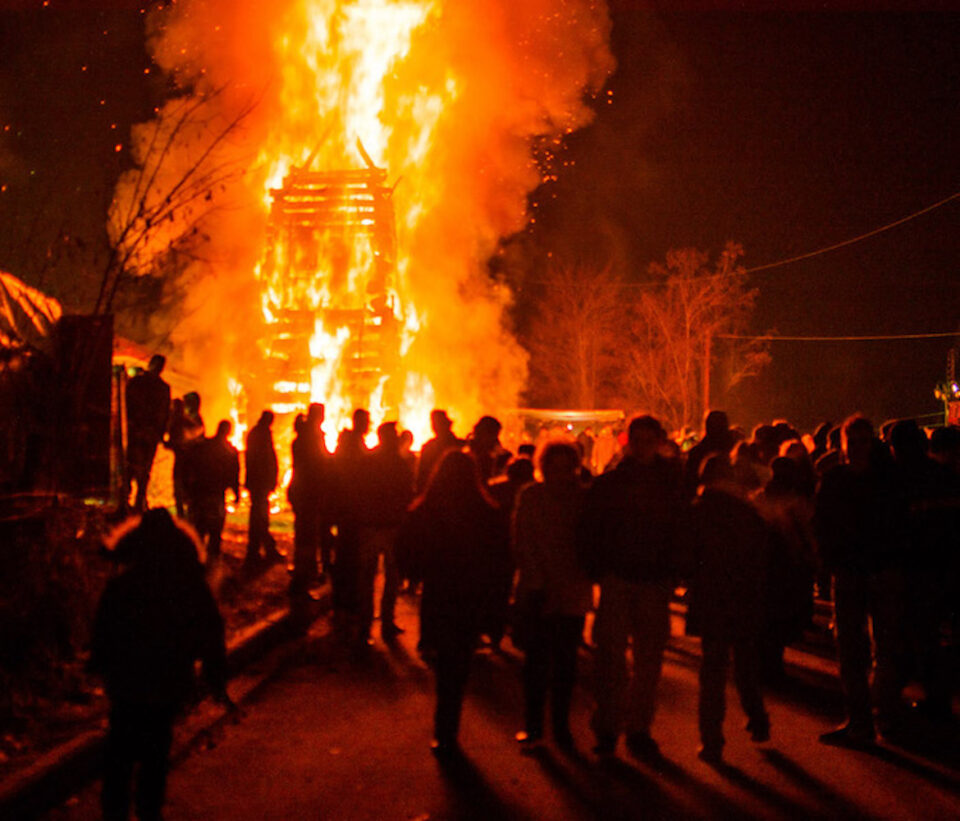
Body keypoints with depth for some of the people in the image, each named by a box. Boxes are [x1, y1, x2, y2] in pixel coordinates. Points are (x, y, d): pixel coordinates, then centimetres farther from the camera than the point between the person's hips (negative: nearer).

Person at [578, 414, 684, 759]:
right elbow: (588, 530, 4)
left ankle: (639, 728, 16)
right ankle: (607, 727, 6)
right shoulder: (608, 483, 2)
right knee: (611, 656, -3)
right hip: (617, 579, -1)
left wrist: (673, 573, 0)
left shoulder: (672, 482, 5)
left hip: (655, 584, 2)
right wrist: (597, 571, -4)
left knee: (649, 659, 6)